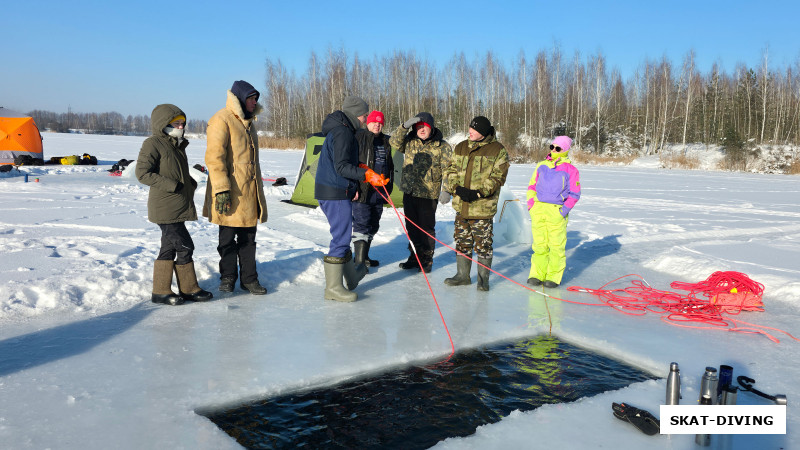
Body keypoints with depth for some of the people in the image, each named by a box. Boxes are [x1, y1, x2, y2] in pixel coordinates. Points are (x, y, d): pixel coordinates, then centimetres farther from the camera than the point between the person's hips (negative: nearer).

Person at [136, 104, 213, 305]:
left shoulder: (177, 146, 19)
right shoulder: (153, 143, -8)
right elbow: (142, 173, -16)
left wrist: (191, 184, 9)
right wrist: (172, 185, -19)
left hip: (178, 207, 10)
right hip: (164, 208, -10)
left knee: (169, 247, 12)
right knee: (185, 246, -9)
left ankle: (161, 291, 19)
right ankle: (189, 289, 2)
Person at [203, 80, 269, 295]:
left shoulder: (248, 122, 18)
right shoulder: (222, 120, -10)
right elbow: (214, 157, -17)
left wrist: (257, 188, 25)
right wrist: (221, 189, -23)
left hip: (249, 192, 8)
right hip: (231, 193, -8)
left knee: (248, 238, 12)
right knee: (228, 238, 5)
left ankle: (249, 278, 20)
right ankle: (228, 278, 17)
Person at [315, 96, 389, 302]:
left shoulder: (339, 130, 19)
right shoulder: (343, 132, -15)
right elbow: (341, 167, -22)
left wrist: (353, 187, 25)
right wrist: (366, 174, -25)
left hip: (332, 191, 11)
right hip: (335, 193, -11)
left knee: (343, 234, 21)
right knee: (341, 236, -6)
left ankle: (352, 276, 37)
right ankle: (333, 288, -1)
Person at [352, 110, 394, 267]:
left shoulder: (385, 141, 15)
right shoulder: (359, 137, -7)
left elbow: (389, 166, 25)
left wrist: (389, 187, 21)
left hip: (380, 192, 8)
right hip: (363, 191, -8)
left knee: (373, 225, 13)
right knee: (362, 224, -10)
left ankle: (364, 257, 26)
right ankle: (359, 261, -5)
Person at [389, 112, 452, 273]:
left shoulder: (442, 146, -4)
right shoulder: (409, 142, 7)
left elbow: (448, 170, -6)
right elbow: (394, 142, -4)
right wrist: (405, 126, -16)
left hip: (428, 194, -4)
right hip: (409, 192, 5)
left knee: (426, 228, 3)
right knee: (412, 226, 14)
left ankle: (427, 259, 16)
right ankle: (414, 256, 28)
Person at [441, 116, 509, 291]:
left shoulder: (498, 150, -4)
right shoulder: (461, 147, 10)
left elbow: (498, 176, -8)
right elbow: (450, 169, 10)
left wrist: (478, 193, -18)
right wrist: (456, 188, -9)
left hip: (483, 206, -5)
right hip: (461, 205, 5)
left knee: (483, 244, 1)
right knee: (462, 241, 13)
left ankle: (483, 278, 15)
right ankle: (462, 275, 27)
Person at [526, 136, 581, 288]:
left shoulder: (570, 170, 1)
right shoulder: (542, 166, 13)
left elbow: (574, 194, 2)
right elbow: (532, 185, 19)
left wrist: (564, 209, -9)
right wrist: (531, 203, 5)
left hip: (557, 211, -3)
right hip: (538, 210, 3)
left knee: (556, 246, 0)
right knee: (539, 244, 6)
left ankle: (554, 277, 9)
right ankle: (537, 274, 16)